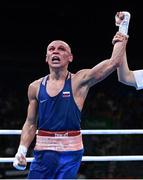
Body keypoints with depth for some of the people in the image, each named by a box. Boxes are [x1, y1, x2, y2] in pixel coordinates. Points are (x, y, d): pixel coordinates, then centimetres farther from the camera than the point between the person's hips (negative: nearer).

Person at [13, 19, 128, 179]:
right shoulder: (35, 87, 9)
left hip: (70, 152, -3)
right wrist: (22, 150, 3)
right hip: (43, 152, 3)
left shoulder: (79, 81, 0)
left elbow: (114, 62, -8)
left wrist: (121, 40, 1)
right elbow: (30, 124, 14)